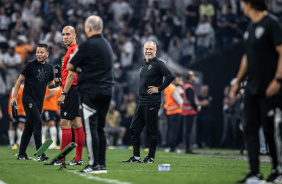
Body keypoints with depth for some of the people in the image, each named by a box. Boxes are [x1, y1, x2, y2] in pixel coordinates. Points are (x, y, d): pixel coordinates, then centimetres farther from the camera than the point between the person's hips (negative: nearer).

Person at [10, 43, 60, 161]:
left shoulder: (49, 68, 9)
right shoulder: (30, 65, -6)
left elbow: (49, 84, 19)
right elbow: (19, 81, -2)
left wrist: (55, 83, -4)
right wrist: (14, 96, -6)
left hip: (39, 102, 6)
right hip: (28, 100, -6)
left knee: (29, 127, 9)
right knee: (38, 123, -16)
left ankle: (21, 154, 16)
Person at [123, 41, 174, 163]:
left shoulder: (158, 63, -8)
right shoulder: (144, 65, 18)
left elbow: (170, 76, -19)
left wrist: (159, 89, -14)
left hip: (152, 102, -9)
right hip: (141, 101, 9)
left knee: (151, 131, -2)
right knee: (134, 129, 6)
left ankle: (151, 157, 6)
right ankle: (136, 157, 11)